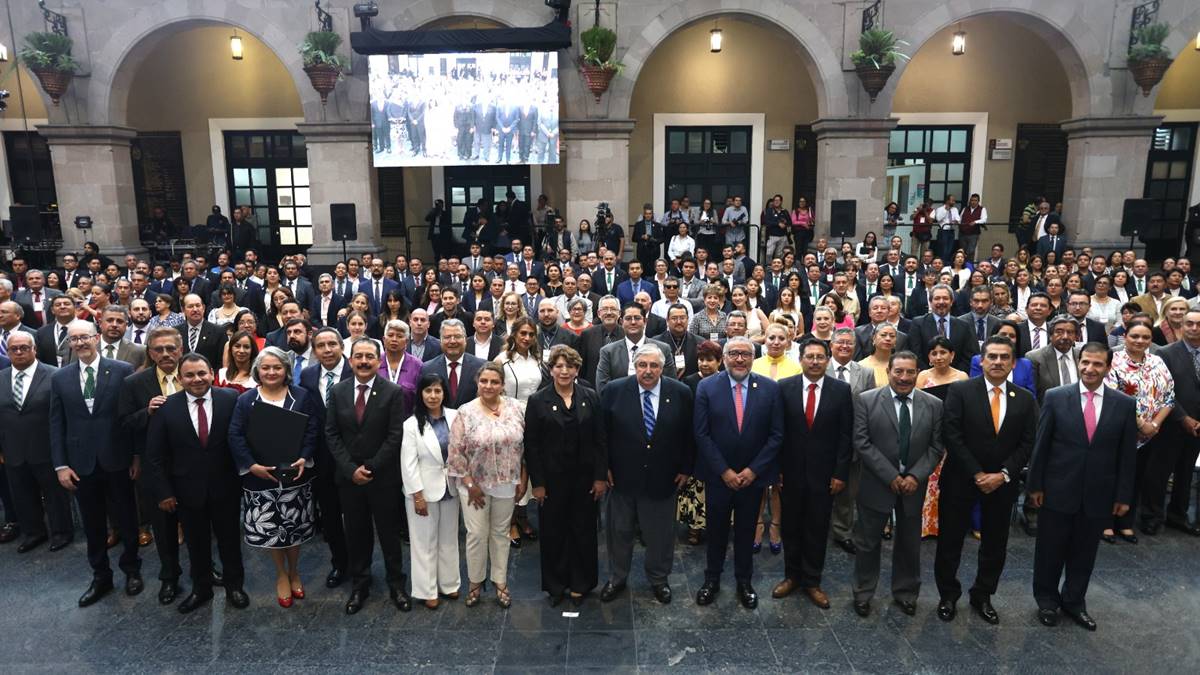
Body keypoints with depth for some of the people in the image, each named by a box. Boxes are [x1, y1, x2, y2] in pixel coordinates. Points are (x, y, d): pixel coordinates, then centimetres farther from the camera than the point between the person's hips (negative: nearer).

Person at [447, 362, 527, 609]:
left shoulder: (516, 408, -5)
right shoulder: (465, 412, -11)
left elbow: (524, 446, 2)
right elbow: (456, 452, -8)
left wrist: (523, 480, 0)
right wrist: (470, 484, -9)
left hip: (507, 484, 2)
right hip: (474, 485, -2)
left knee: (500, 533, 15)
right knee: (477, 534, 7)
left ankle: (500, 582, 30)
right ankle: (475, 581, 28)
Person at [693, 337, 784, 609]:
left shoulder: (770, 388, -5)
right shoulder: (707, 387, -7)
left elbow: (776, 435, -5)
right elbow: (702, 434, -8)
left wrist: (753, 470, -10)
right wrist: (724, 471, -12)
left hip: (753, 475, 1)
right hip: (718, 475, 0)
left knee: (746, 530, 15)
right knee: (716, 529, 13)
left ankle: (744, 581, 33)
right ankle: (712, 579, 32)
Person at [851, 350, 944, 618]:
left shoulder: (934, 405, 1)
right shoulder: (867, 400, -8)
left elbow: (936, 446, 0)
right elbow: (862, 442, -11)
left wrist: (915, 476, -13)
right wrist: (891, 476, -15)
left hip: (914, 484, 2)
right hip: (877, 484, -2)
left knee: (909, 544, 16)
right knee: (867, 542, 9)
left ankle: (905, 593, 34)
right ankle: (863, 593, 26)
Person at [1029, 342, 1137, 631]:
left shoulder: (1125, 404, -2)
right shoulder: (1055, 397, -7)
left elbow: (1127, 454, 2)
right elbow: (1040, 445, -4)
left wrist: (1123, 495, 2)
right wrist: (1035, 485, -3)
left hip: (1098, 495, 2)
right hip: (1058, 491, -1)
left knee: (1084, 553, 15)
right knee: (1050, 550, 12)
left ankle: (1074, 601, 34)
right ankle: (1047, 600, 31)